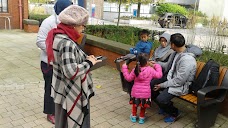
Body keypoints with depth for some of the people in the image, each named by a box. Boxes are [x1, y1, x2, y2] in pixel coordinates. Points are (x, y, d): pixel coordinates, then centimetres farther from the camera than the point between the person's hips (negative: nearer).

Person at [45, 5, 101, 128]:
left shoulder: (60, 36, 4)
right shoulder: (67, 43, -27)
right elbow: (71, 71, -35)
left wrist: (85, 58, 5)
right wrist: (89, 63, -20)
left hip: (65, 90, 10)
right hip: (70, 94, -10)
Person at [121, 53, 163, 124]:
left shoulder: (135, 70, -11)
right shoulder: (151, 70, -12)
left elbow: (128, 78, 0)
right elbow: (159, 75, 0)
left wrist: (124, 68, 7)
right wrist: (157, 66, 13)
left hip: (136, 92, 1)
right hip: (145, 93, -1)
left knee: (134, 104, 25)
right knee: (143, 105, 22)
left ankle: (133, 116, 36)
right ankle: (141, 118, 30)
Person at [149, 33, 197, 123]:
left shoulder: (187, 60, -29)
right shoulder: (175, 53, 0)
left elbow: (179, 81, -26)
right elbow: (168, 65, 19)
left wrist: (162, 85, -19)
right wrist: (156, 63, 18)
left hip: (181, 86, -9)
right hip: (171, 78, 9)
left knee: (161, 99, -27)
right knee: (150, 85, 0)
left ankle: (174, 113, 7)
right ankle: (164, 107, 21)